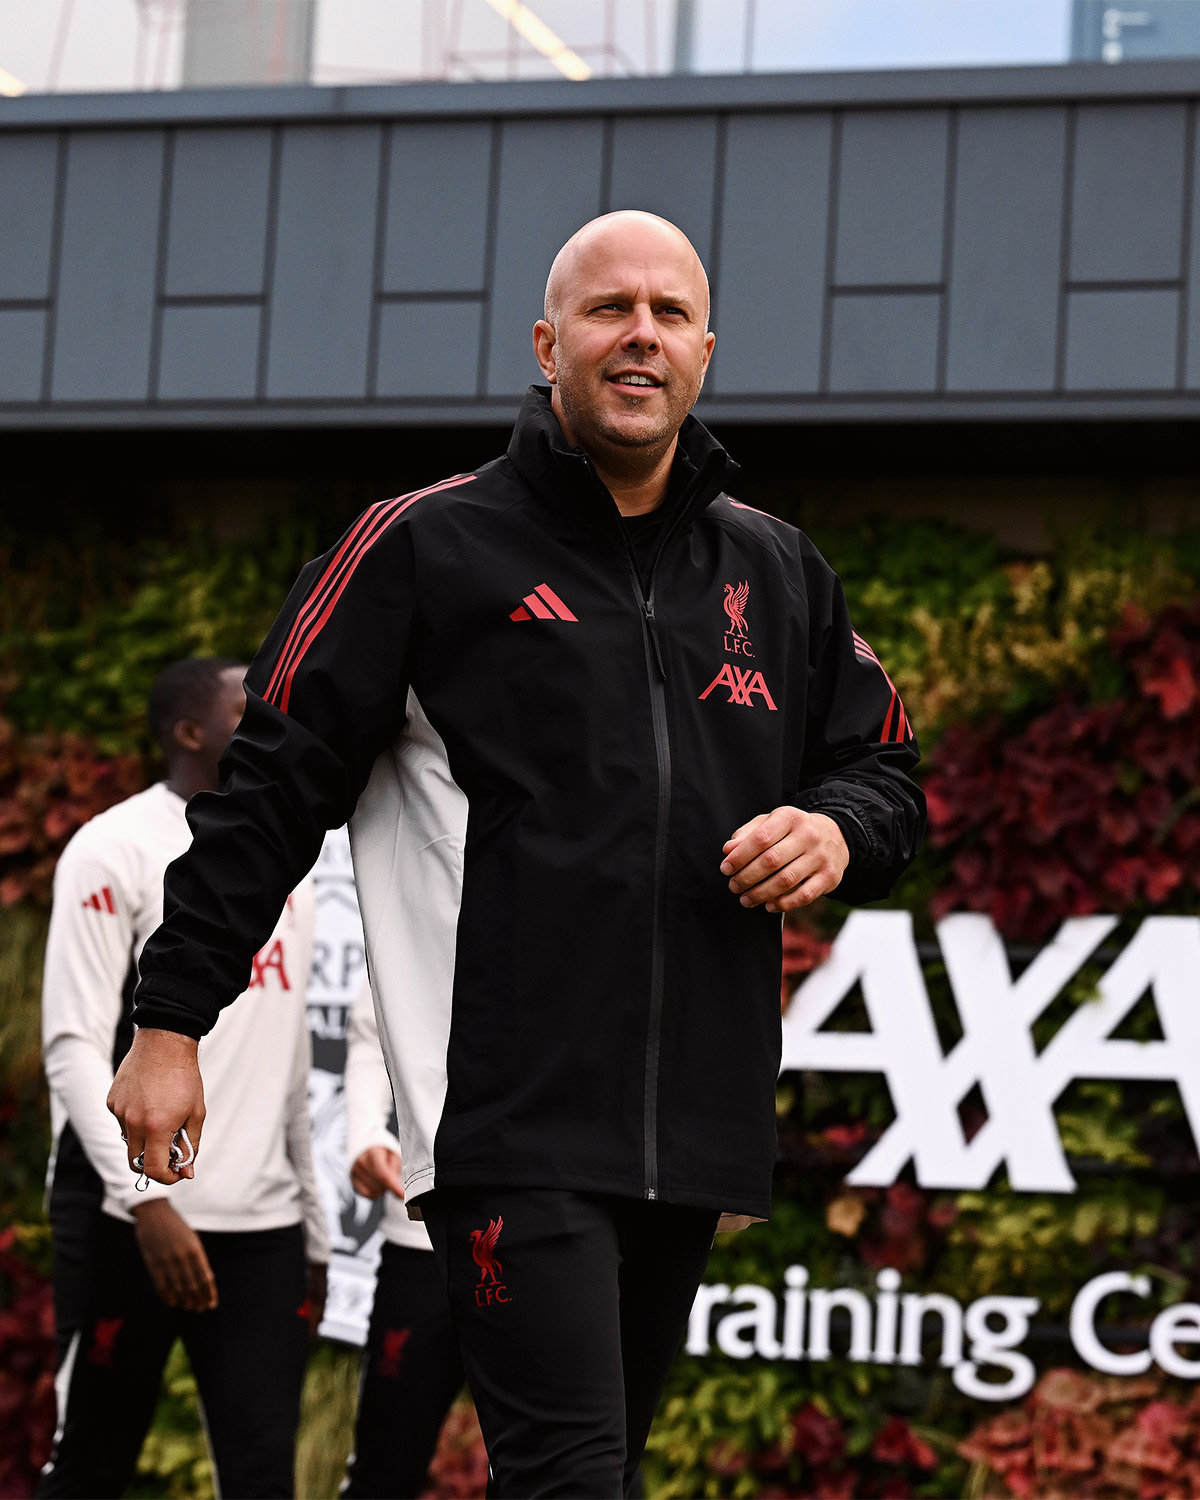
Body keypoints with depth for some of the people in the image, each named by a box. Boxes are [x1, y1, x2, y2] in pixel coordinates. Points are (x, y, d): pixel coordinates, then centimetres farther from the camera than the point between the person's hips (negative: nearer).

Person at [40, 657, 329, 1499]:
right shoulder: (117, 851, -3)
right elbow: (75, 1046, -10)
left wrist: (314, 1232, 15)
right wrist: (147, 1200, -21)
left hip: (264, 1225, 5)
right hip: (133, 1218, -5)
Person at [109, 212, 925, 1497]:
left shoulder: (778, 574, 16)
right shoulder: (427, 548, 1)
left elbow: (888, 770, 25)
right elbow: (272, 787, 1)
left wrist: (837, 831, 0)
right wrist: (171, 1019, -2)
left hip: (695, 1139, 6)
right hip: (508, 1119, -5)